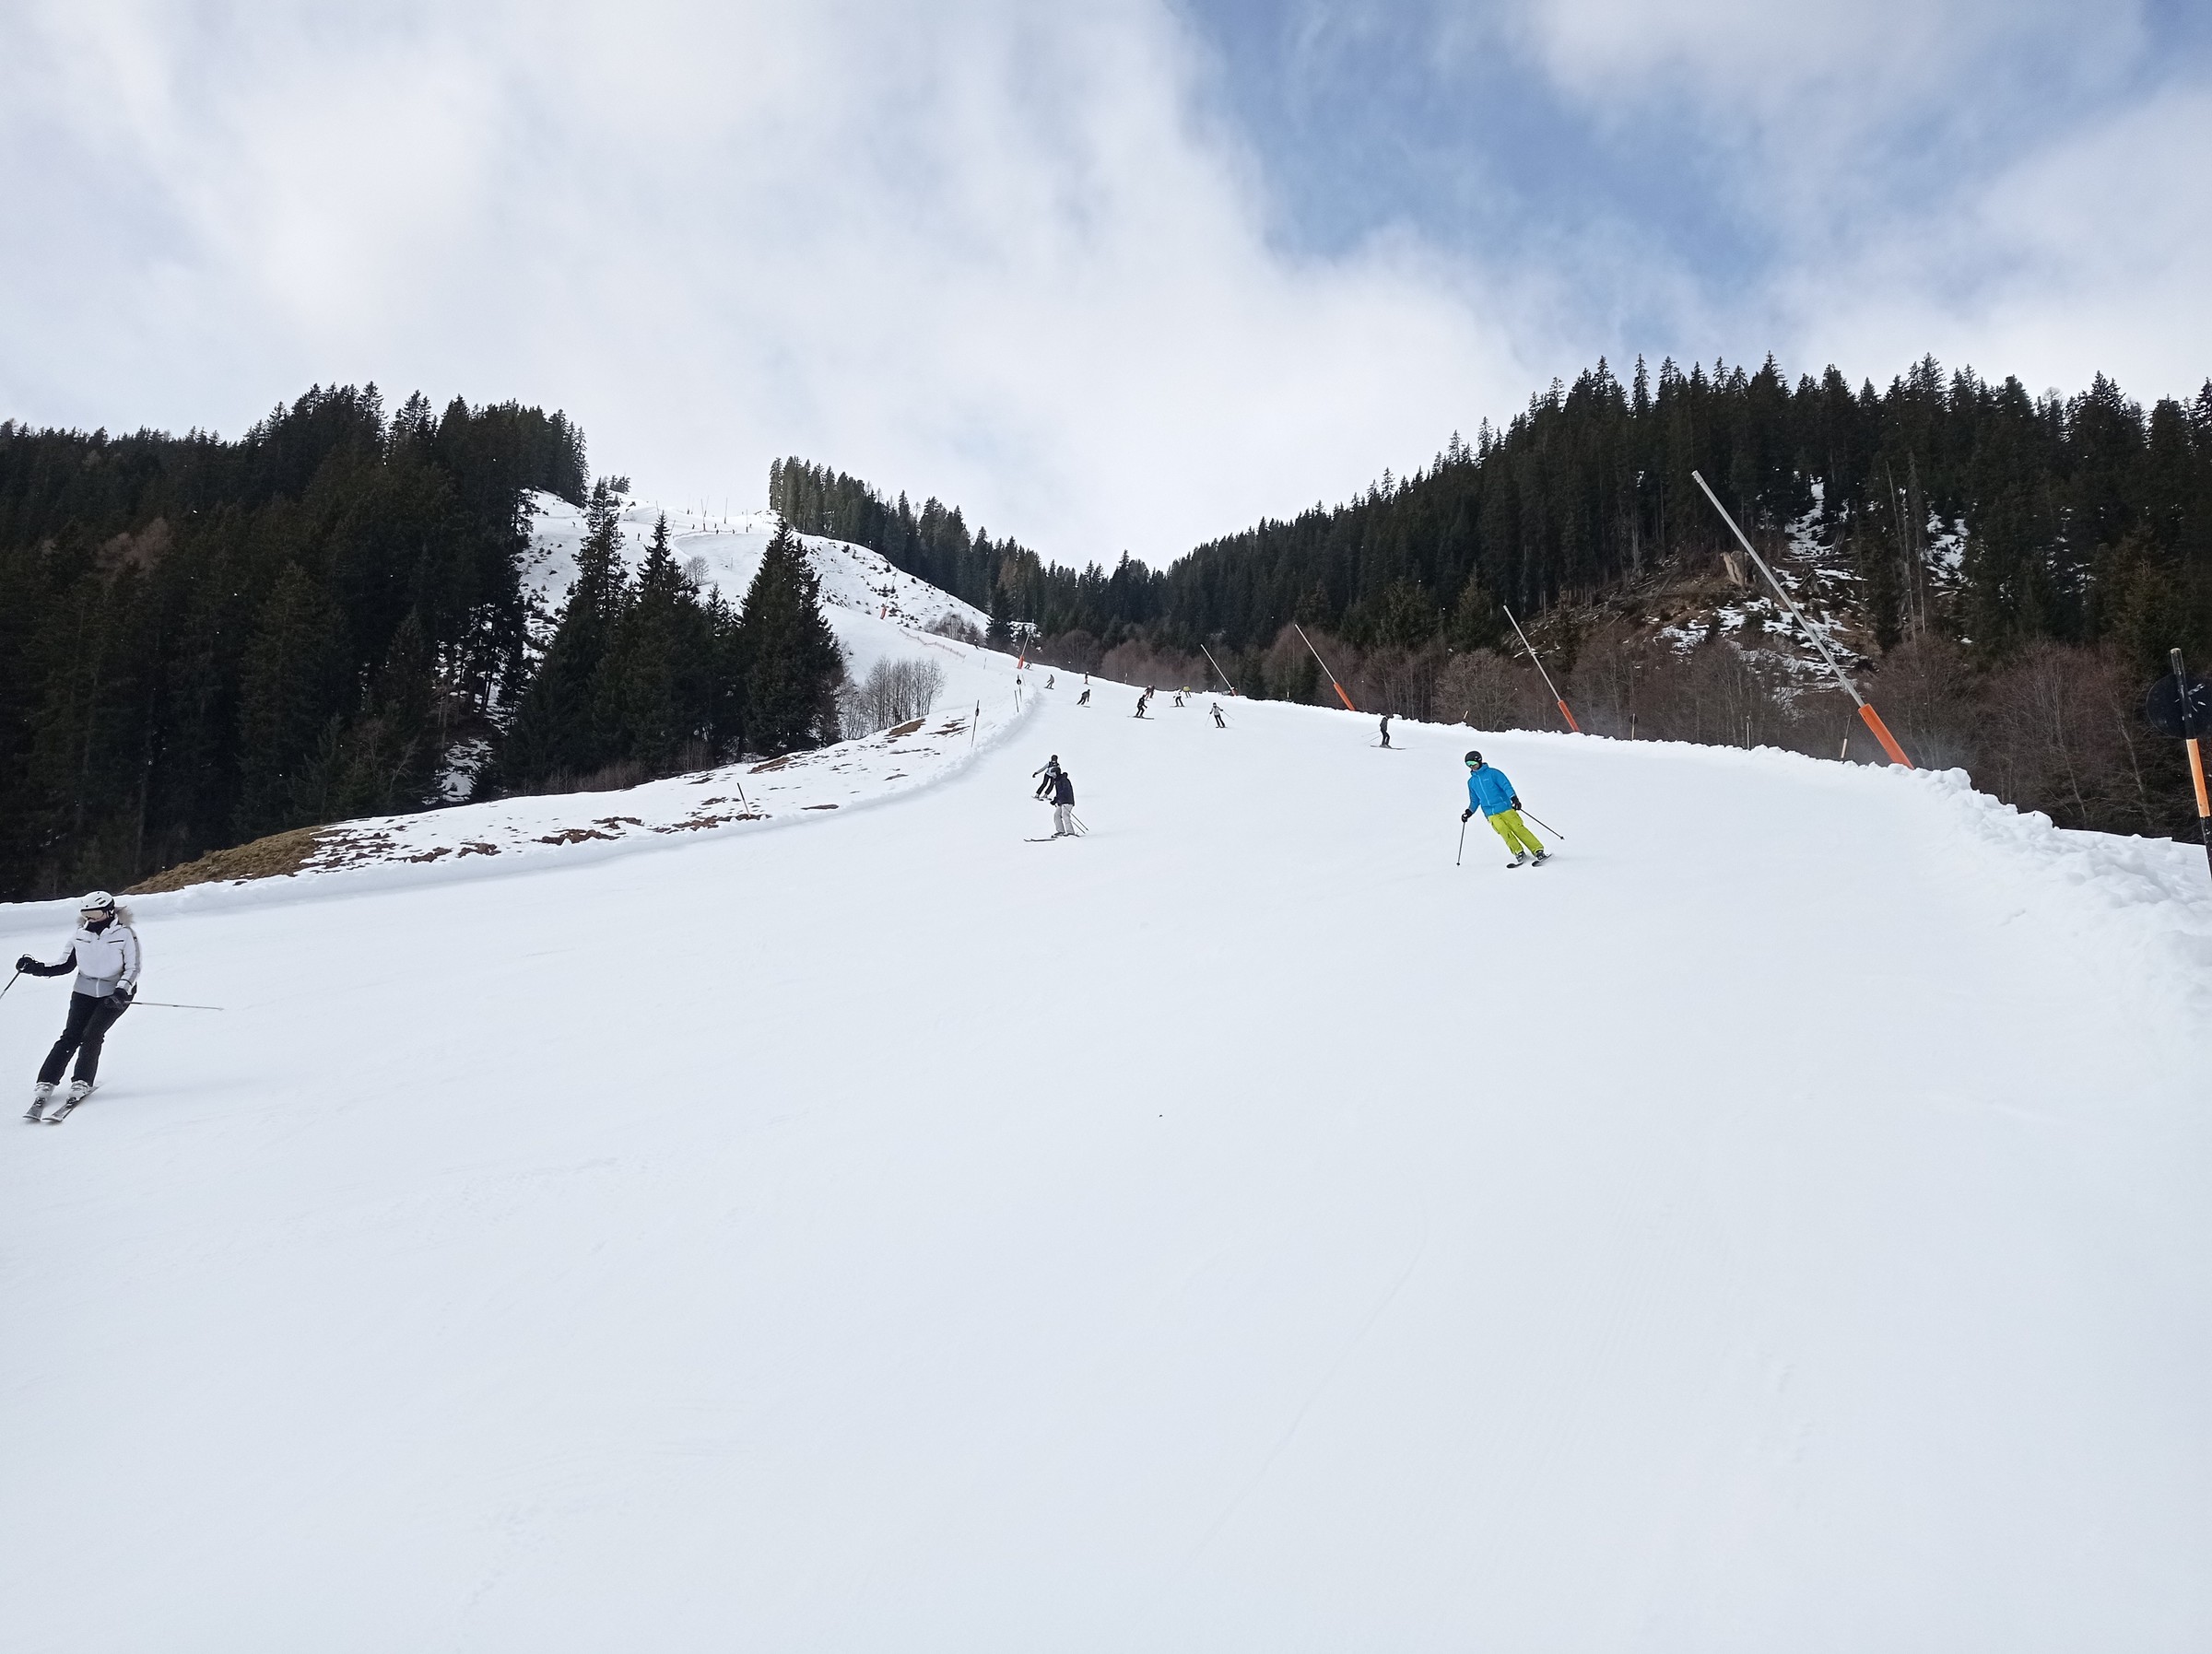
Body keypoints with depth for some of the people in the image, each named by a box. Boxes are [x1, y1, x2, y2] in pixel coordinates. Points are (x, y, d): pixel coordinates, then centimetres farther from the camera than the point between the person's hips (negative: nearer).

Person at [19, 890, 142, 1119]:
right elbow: (65, 966, 11)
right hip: (84, 991, 3)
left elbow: (132, 969, -11)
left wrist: (122, 990, -26)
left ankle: (82, 1084, -6)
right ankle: (45, 1084, -4)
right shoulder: (80, 936, 1)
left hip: (115, 993, -3)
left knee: (92, 1035, -15)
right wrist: (35, 967, -3)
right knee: (70, 1037, -8)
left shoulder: (125, 935, -10)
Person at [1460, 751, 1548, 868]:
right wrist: (1469, 811, 11)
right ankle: (1519, 853, -13)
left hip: (1504, 808, -3)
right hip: (1491, 814, 3)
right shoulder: (1471, 782, 16)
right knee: (1504, 831, -20)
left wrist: (1514, 798, -21)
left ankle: (1539, 851, -11)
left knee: (1518, 828, -13)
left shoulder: (1493, 773, 1)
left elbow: (1506, 786, -7)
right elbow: (1475, 800, 26)